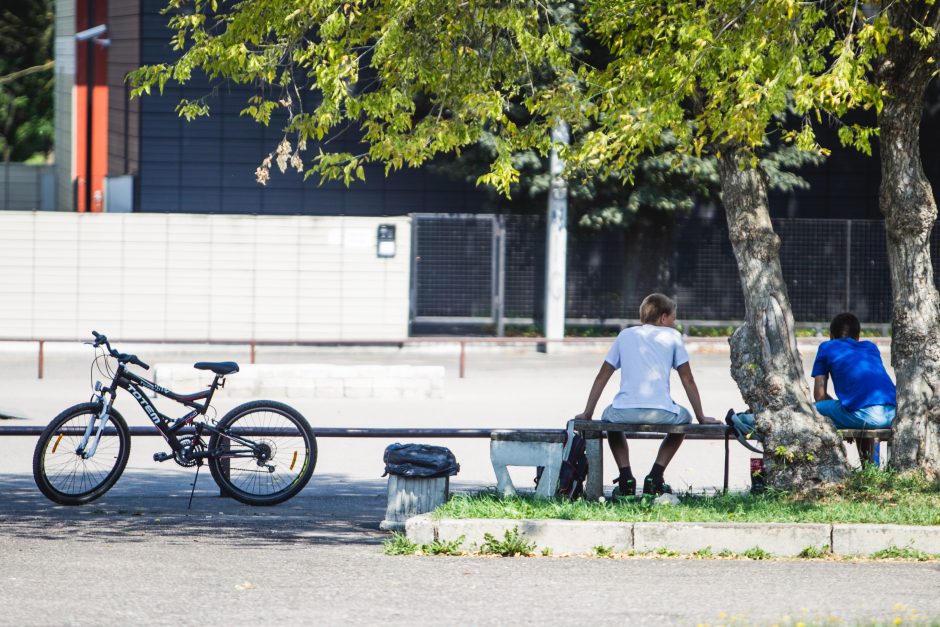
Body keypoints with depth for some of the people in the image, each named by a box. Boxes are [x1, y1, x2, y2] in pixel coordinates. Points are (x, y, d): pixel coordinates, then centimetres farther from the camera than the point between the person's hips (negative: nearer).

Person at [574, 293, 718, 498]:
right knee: (683, 418, 32)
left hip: (625, 411, 2)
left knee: (609, 417, 36)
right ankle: (655, 478, 18)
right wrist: (701, 418, 20)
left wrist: (587, 413, 28)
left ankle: (626, 479, 18)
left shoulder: (625, 335, 20)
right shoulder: (672, 336, 14)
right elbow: (688, 380, 13)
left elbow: (602, 377, 21)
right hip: (661, 413, -2)